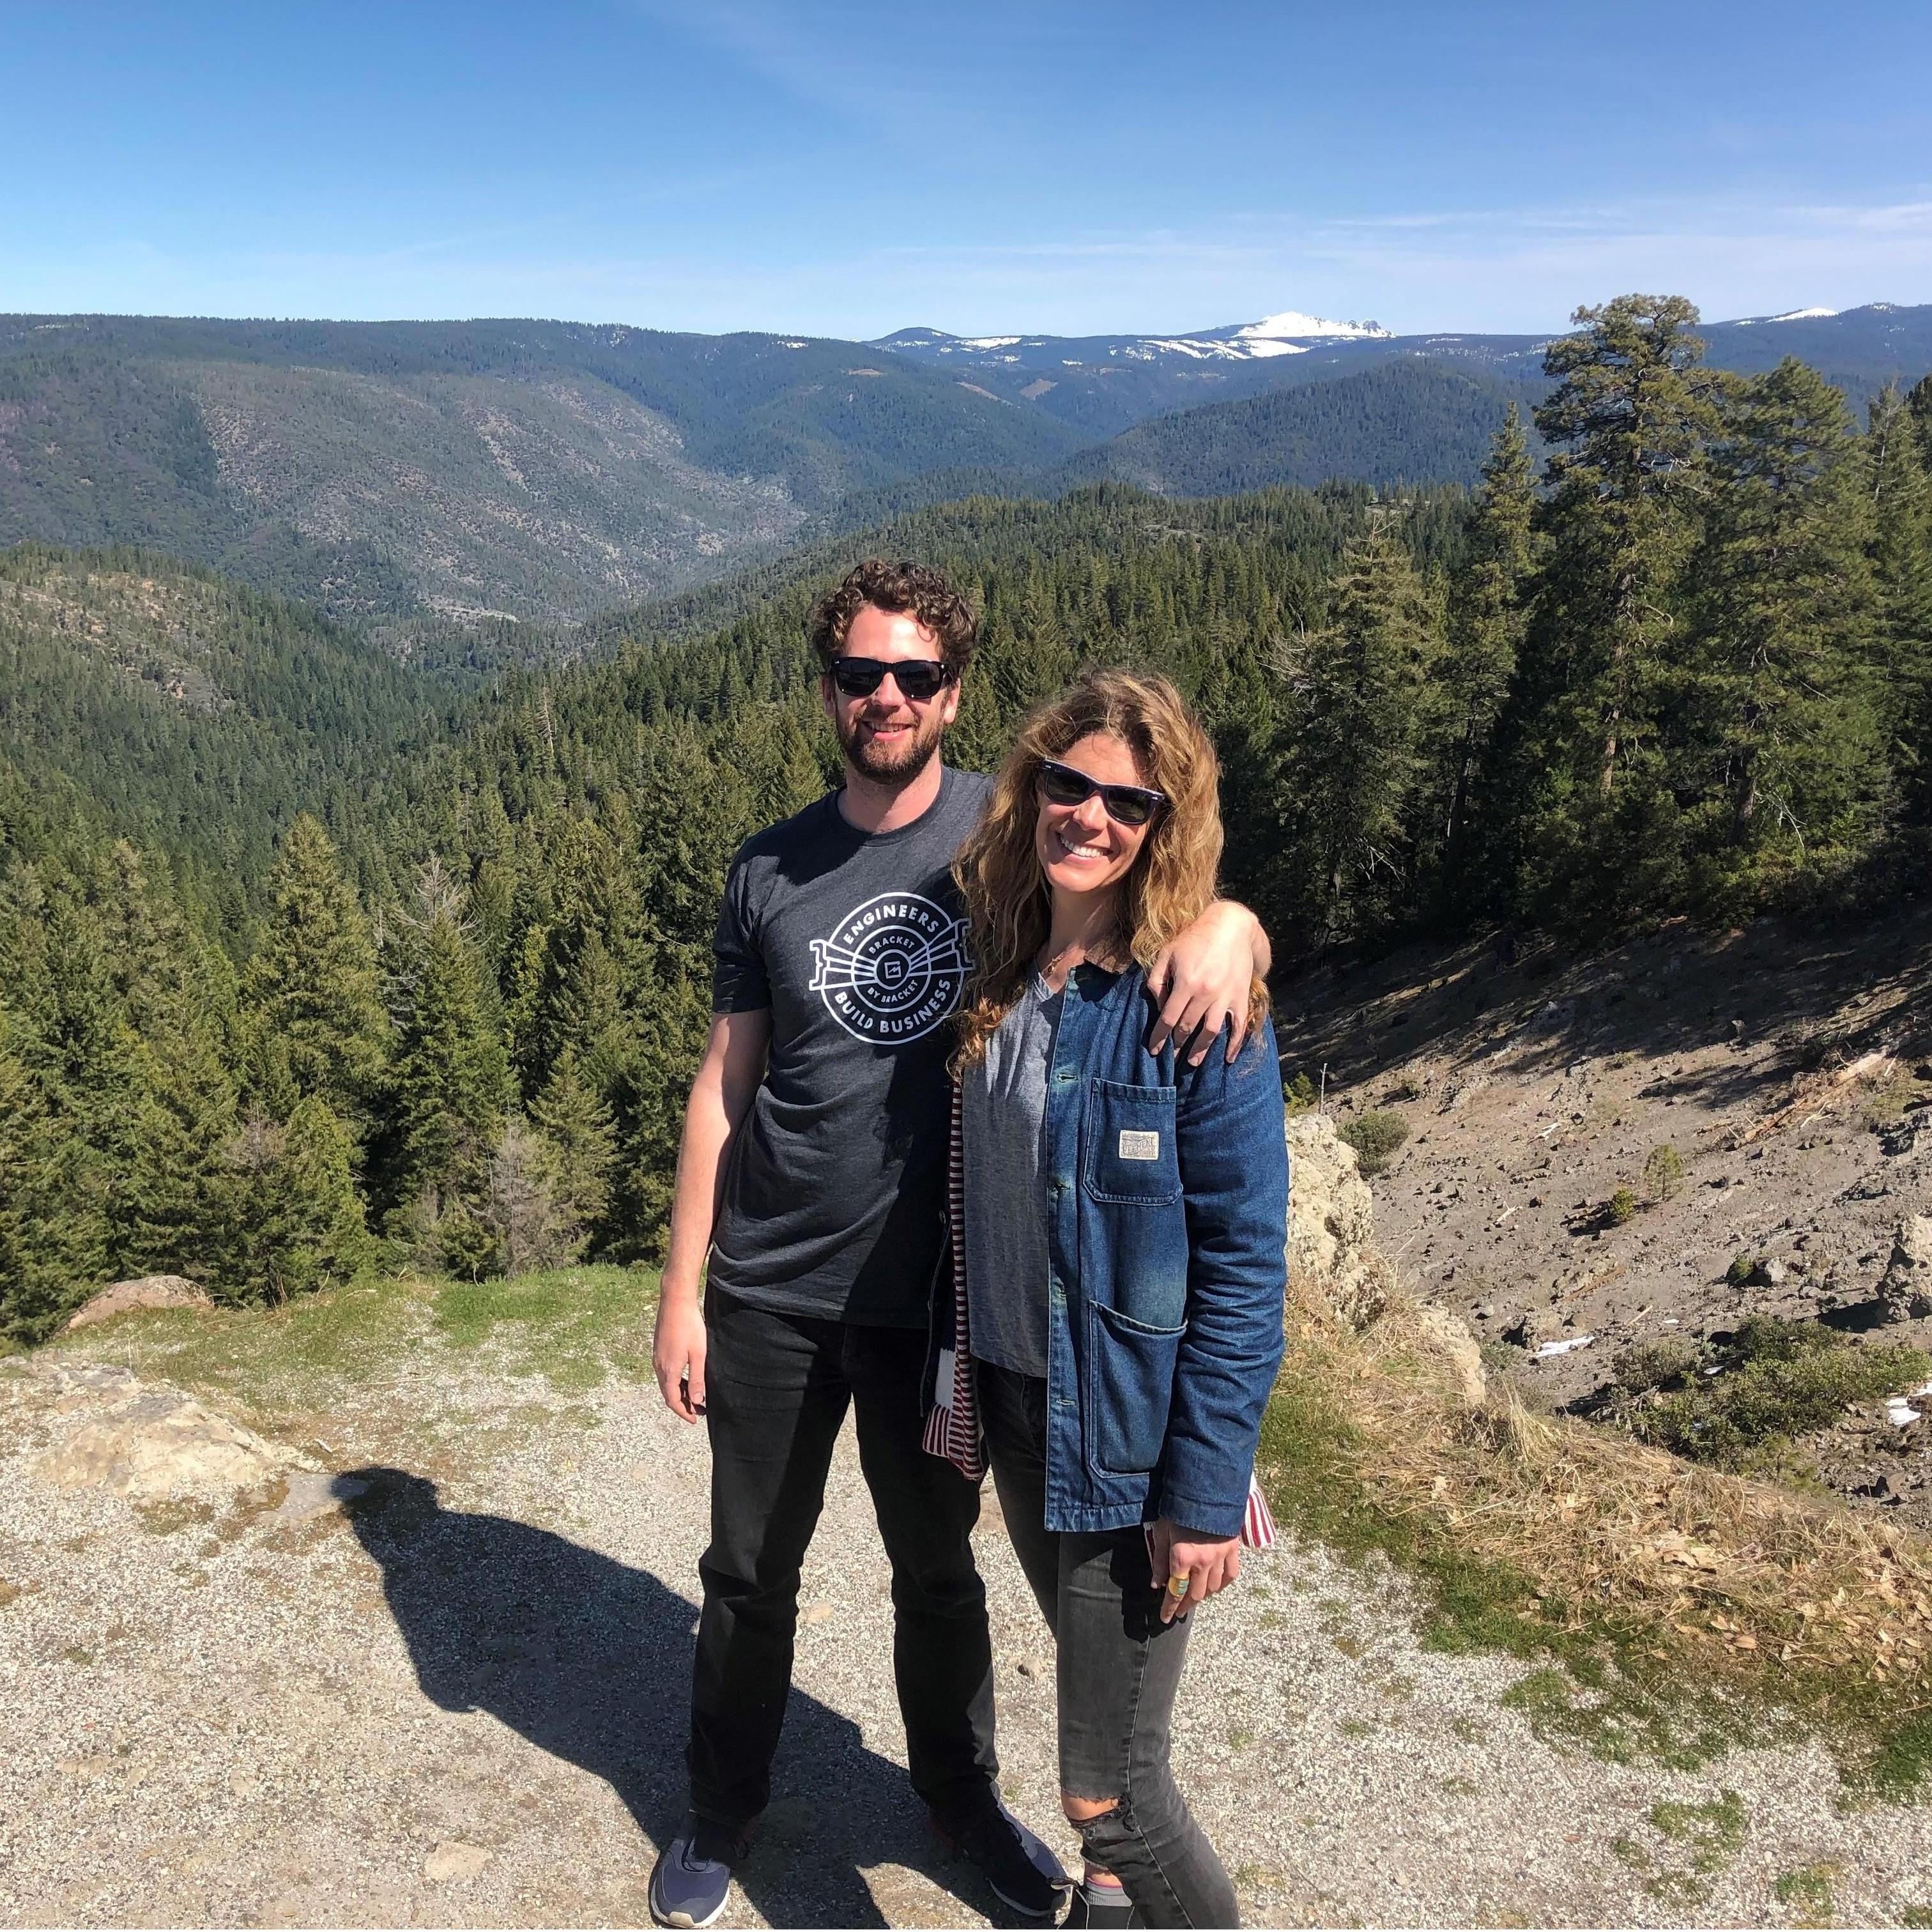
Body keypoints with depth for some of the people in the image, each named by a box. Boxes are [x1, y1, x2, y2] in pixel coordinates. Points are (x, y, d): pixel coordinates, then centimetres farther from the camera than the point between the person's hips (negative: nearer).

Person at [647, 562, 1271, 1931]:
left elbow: (1195, 900, -10)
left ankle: (962, 1792, 44)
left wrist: (1225, 920, -36)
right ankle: (724, 1807, 42)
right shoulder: (771, 871, -1)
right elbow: (725, 1085, 2)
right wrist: (681, 1290, 1)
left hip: (938, 1295, -1)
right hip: (771, 1299, 1)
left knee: (939, 1570, 19)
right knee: (750, 1573, 17)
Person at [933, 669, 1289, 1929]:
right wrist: (958, 1378, 12)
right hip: (1014, 1402, 6)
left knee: (1109, 1791, 2)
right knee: (1096, 1681, 27)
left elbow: (1245, 1259, -17)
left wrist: (1206, 1493, -18)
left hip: (1130, 1434, -6)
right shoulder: (1001, 967, 1)